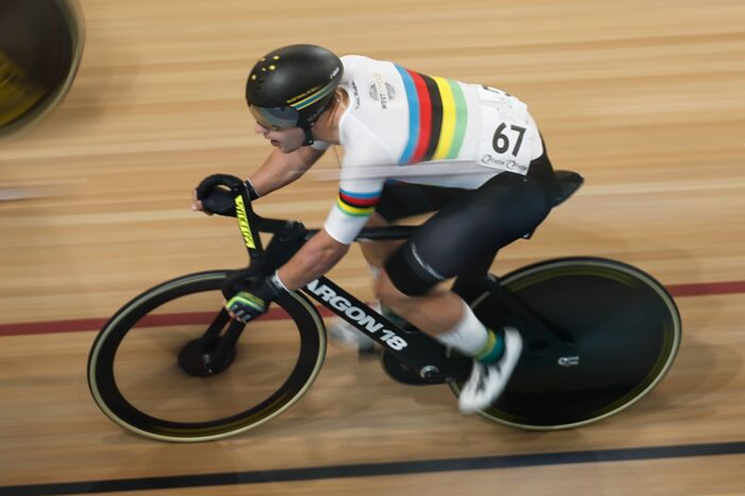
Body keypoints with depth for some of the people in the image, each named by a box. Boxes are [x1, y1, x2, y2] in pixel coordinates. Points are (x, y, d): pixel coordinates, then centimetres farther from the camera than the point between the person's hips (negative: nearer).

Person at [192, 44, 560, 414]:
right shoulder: (348, 72, -11)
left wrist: (267, 290, -5)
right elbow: (304, 150, 8)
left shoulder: (367, 150, -31)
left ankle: (494, 352, 14)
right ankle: (395, 316, 38)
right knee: (371, 212, 17)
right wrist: (245, 191, 6)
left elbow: (330, 246, -16)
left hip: (518, 183, -9)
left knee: (395, 287, -9)